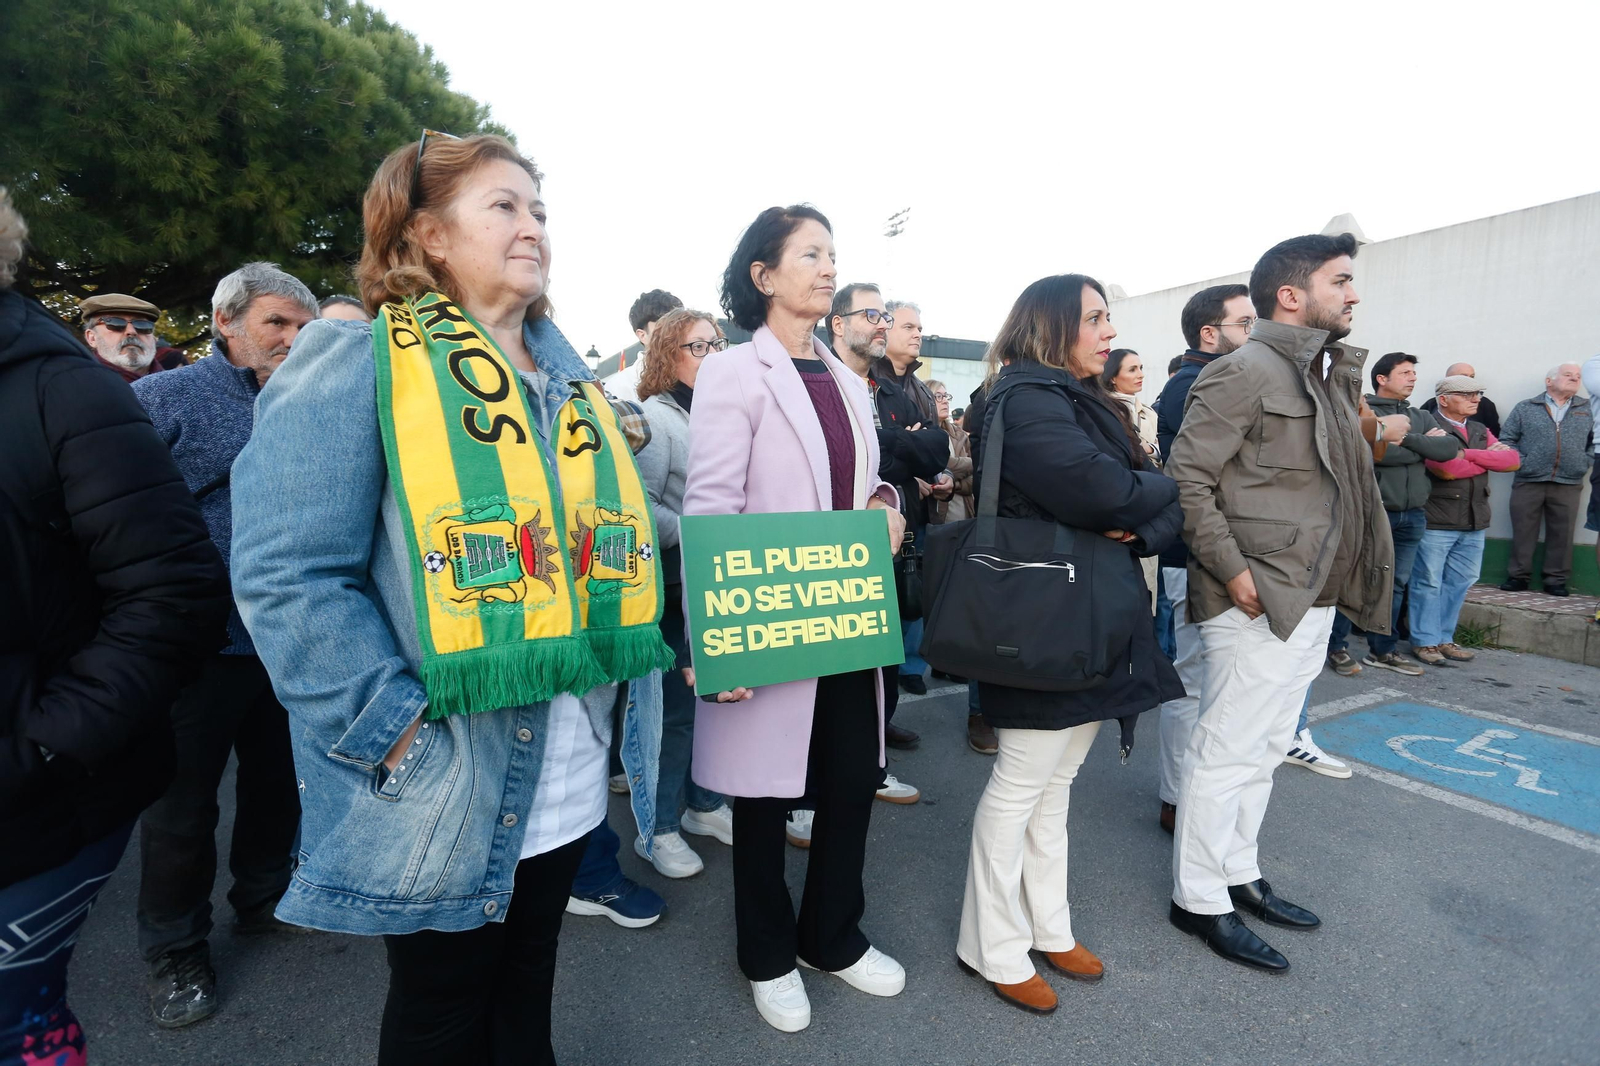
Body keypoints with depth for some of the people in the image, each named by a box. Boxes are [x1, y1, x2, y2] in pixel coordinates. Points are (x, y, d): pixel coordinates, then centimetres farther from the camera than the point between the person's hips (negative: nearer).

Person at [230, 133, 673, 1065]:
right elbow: (288, 577, -18)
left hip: (568, 784, 6)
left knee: (527, 989, 27)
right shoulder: (355, 365, -11)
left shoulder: (570, 383, 10)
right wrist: (401, 733, -22)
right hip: (444, 796, -6)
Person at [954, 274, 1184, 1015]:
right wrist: (1156, 489, -3)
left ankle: (1047, 925, 33)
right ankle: (993, 948, 21)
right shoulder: (1027, 402, -14)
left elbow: (1167, 502, 10)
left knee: (1056, 785, 17)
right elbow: (1108, 493, -25)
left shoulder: (1087, 403, 15)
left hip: (1091, 621, 9)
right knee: (1019, 787, 4)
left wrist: (1144, 528, -13)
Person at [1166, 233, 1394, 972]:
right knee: (1228, 751, 0)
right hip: (1255, 603, -9)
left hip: (1311, 601, 10)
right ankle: (1199, 899, 16)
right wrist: (1233, 569, -21)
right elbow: (1187, 479, -18)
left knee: (1264, 747, 18)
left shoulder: (1332, 375, 17)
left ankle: (1238, 875, 34)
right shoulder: (1244, 371, -12)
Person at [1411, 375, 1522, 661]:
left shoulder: (1481, 431, 17)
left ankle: (1444, 638, 20)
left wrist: (1467, 454, -10)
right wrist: (1490, 458, -4)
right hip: (1436, 521, -7)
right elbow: (1446, 468, -20)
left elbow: (1513, 460, 4)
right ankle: (1424, 641, 7)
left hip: (1474, 522, 7)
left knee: (1458, 583, 11)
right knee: (1429, 583, -2)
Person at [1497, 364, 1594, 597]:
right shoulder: (1525, 408, 6)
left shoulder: (1588, 410, 13)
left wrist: (1585, 462, -1)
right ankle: (1518, 576, 9)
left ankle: (1556, 580, 12)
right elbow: (1507, 439, 3)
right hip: (1528, 482, -2)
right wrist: (1519, 461, -8)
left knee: (1562, 534, 4)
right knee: (1523, 532, 2)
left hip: (1568, 485, 2)